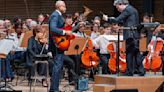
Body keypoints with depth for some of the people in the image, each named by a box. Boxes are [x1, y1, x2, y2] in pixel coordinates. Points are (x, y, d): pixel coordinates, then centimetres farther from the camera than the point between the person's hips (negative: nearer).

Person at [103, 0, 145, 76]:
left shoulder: (127, 9, -9)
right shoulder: (133, 9, 21)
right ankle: (141, 71, 10)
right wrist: (115, 19, 15)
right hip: (135, 35, 9)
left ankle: (129, 72, -3)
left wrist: (108, 19, 0)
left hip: (130, 35, -9)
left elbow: (118, 20, -13)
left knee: (129, 53, -5)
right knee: (136, 53, 11)